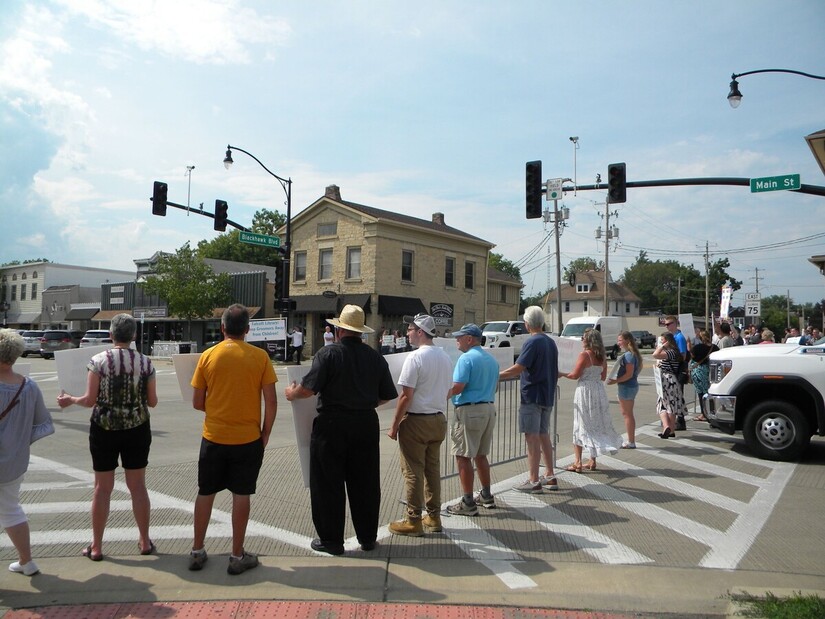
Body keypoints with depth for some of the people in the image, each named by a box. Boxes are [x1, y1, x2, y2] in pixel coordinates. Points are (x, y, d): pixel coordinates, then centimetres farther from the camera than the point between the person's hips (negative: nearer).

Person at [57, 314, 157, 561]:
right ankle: (145, 541, 21)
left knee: (103, 487, 10)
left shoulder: (98, 360, -8)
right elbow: (152, 402, 0)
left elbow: (90, 400, -8)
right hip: (137, 429, 1)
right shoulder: (145, 362, -4)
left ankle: (96, 546, 19)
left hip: (104, 429, -1)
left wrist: (70, 400, 12)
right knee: (138, 486, 11)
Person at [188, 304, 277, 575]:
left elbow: (197, 402, 1)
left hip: (213, 437, 2)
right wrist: (265, 434, 4)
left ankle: (197, 551, 27)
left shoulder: (208, 356, -4)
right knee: (241, 495, 8)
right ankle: (238, 556, 16)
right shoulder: (260, 357, -7)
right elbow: (271, 402, -8)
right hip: (248, 439, -1)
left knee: (206, 493, 15)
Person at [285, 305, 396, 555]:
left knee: (328, 484, 9)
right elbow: (388, 395, 7)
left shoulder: (328, 353, -10)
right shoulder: (375, 357, 3)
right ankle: (367, 537, 26)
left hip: (332, 424, -4)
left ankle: (331, 539, 18)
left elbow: (308, 389, -16)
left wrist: (292, 393, 5)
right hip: (366, 424, 4)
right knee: (365, 484, 14)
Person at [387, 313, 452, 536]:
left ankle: (413, 521, 9)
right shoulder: (445, 358, 8)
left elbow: (406, 396, -17)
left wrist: (394, 426, -11)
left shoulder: (415, 357, -16)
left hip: (416, 421, -7)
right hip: (438, 420, 8)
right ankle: (433, 517, 23)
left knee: (413, 472, 2)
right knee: (433, 470, 15)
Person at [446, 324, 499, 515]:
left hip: (469, 411, -9)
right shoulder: (491, 359, 13)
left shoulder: (466, 358, -13)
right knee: (480, 455, 18)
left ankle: (468, 503, 1)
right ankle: (486, 496, 26)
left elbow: (457, 387, -19)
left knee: (463, 456, -1)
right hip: (489, 408, 9)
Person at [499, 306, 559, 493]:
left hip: (532, 397, -9)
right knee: (544, 435, 15)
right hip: (547, 396, 9)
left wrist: (496, 376, -17)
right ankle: (550, 477, 21)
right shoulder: (551, 343, 12)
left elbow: (518, 368, -22)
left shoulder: (532, 342, -14)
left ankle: (533, 481, 0)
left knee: (532, 437, -4)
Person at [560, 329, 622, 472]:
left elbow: (575, 375, -14)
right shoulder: (602, 356, 6)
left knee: (580, 427, 1)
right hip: (599, 391, 6)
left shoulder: (584, 354, -14)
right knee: (596, 425, 13)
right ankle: (592, 461, 19)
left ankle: (577, 462, 1)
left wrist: (562, 374, 2)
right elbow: (603, 377, 12)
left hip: (585, 391, -6)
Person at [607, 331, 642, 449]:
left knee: (627, 414, -2)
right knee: (628, 414, 16)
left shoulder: (628, 355, -19)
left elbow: (629, 374, -22)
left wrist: (615, 381, -18)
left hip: (627, 386, -10)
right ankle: (631, 441, 23)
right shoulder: (632, 353, 12)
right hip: (631, 386, 10)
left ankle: (631, 442, 6)